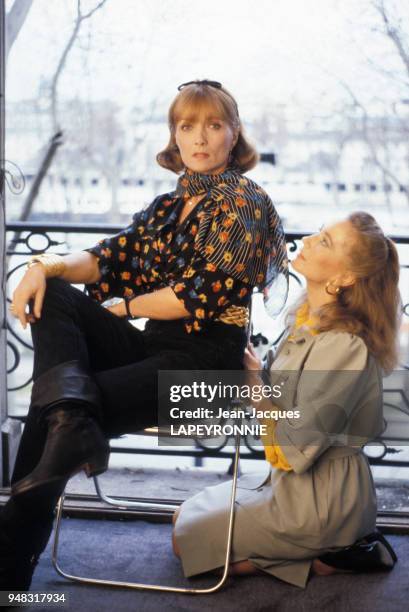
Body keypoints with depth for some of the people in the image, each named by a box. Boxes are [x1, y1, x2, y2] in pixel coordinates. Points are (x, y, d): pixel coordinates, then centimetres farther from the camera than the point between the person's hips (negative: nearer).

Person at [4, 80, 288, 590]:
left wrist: (122, 308, -1)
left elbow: (200, 296, -12)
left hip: (206, 360, -7)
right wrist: (47, 264, -13)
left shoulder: (244, 202, -2)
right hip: (154, 345, 7)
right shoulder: (167, 205, 20)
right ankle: (72, 420, -41)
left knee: (53, 410, -21)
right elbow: (110, 257, 7)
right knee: (52, 295, -15)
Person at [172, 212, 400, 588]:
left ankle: (321, 559, 3)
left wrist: (254, 382, -16)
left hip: (316, 499, -9)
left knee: (188, 542, 2)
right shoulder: (309, 317, 0)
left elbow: (296, 450, -26)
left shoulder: (342, 346, -28)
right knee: (186, 518, 23)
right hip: (294, 482, 9)